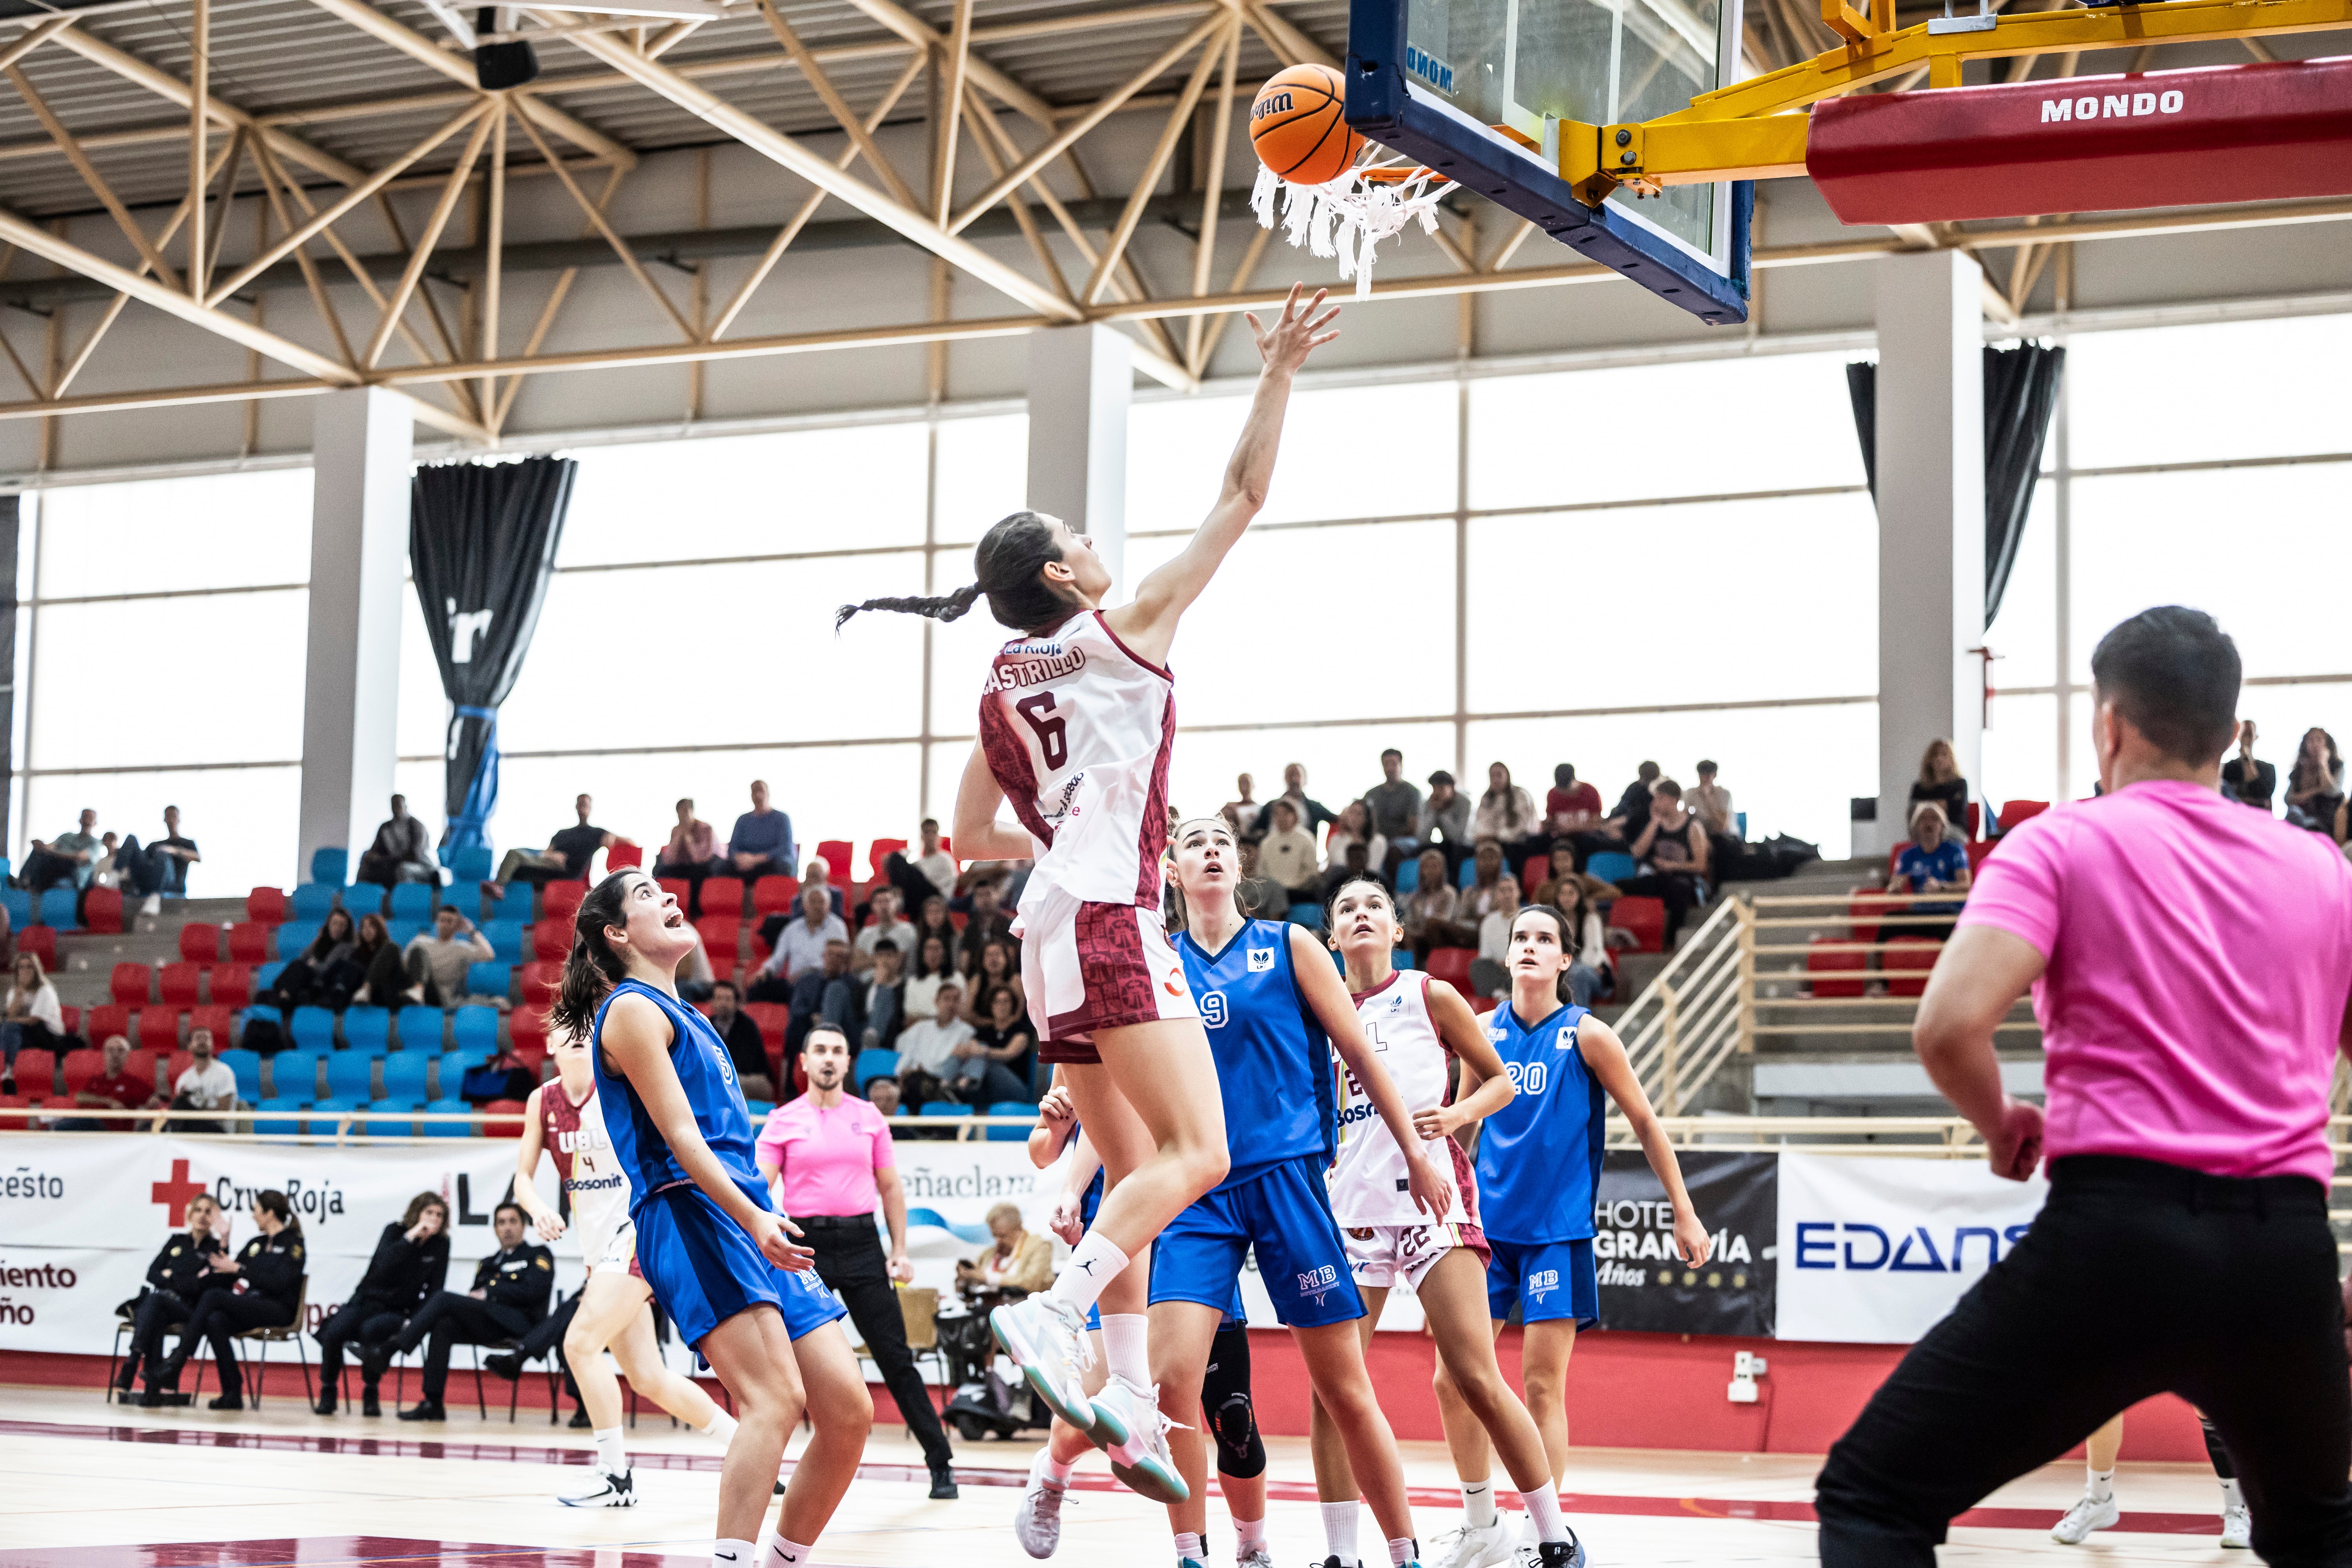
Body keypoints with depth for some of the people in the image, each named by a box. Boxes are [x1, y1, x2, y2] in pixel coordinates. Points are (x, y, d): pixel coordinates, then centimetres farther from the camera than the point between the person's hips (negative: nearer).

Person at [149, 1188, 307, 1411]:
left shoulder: (293, 1243, 0)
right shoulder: (256, 1243, 22)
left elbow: (279, 1283, -14)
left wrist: (239, 1269, -14)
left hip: (278, 1309, -7)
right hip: (248, 1307, 7)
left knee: (213, 1295, -26)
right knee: (215, 1321, -28)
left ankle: (175, 1366, -29)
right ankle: (233, 1394, -27)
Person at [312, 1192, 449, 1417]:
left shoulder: (440, 1244, -2)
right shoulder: (395, 1231, -5)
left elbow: (433, 1291, 0)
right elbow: (382, 1266, -23)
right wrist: (412, 1236, -28)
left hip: (398, 1311, 0)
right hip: (368, 1300, 1)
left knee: (370, 1330, -35)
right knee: (333, 1333, -28)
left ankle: (371, 1395, -15)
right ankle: (328, 1393, -4)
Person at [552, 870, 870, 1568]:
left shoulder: (681, 1013, 25)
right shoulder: (633, 1011, -2)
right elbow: (679, 1138, -13)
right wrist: (753, 1218, -24)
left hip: (748, 1219, 9)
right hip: (691, 1217, -9)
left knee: (849, 1410, 0)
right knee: (775, 1397, -25)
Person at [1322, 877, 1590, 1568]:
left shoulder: (1430, 996, 3)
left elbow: (1499, 1079, 7)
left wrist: (1457, 1115, -10)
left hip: (1429, 1200, -4)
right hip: (1351, 1208, 4)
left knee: (1477, 1380, -9)